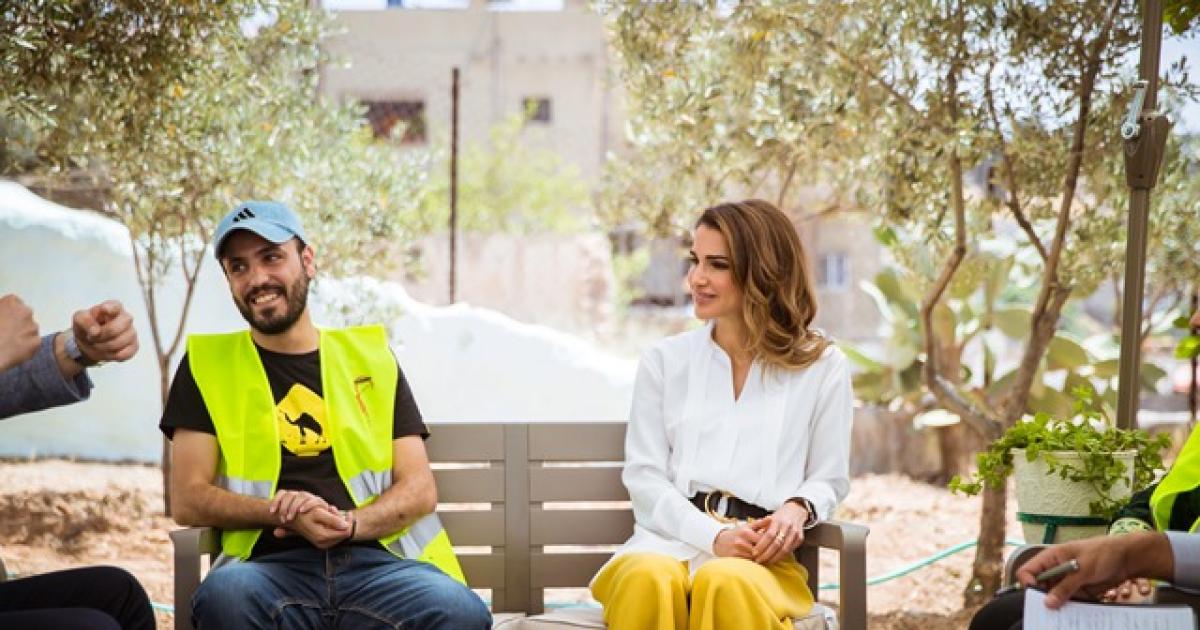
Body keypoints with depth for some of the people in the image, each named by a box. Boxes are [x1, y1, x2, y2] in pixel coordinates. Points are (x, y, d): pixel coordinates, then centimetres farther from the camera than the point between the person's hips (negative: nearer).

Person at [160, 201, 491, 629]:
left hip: (375, 561, 1)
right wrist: (284, 514, -12)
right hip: (272, 565, 0)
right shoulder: (207, 365, 13)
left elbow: (420, 488, 11)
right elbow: (188, 499, 6)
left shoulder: (369, 356, 17)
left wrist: (349, 524, -10)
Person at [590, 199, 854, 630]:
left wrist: (797, 510, -10)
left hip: (760, 555, -1)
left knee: (728, 583, -39)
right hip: (670, 540, 1)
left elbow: (829, 478, 15)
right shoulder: (664, 361, 12)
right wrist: (714, 537, -11)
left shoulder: (823, 366, 10)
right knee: (649, 580, -37)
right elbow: (644, 476, 6)